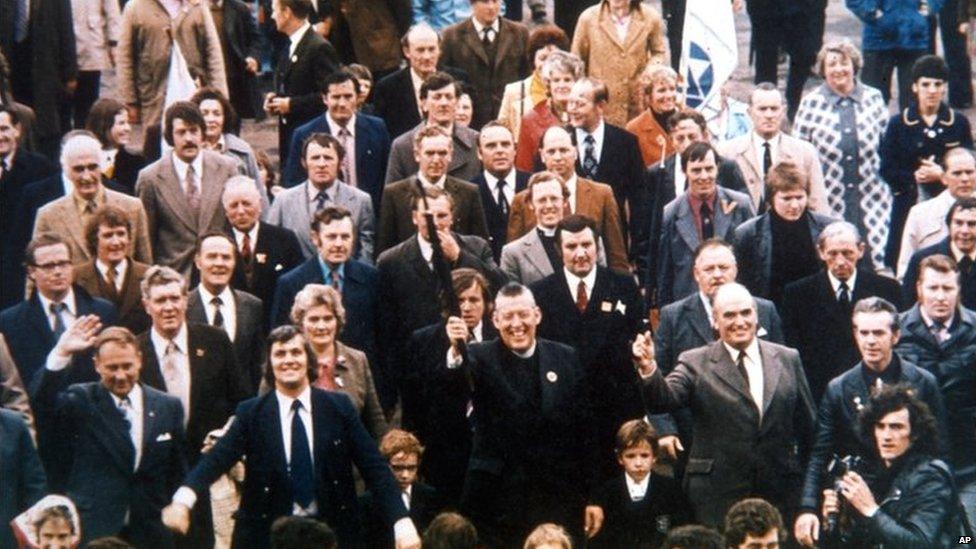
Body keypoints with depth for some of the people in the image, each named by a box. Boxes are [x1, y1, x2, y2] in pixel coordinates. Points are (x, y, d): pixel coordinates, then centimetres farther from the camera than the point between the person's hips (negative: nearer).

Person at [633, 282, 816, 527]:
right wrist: (648, 369, -37)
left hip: (779, 495, 3)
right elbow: (663, 400, -16)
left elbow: (808, 427, 12)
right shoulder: (696, 363, -1)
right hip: (717, 499, -2)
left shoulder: (788, 359, 7)